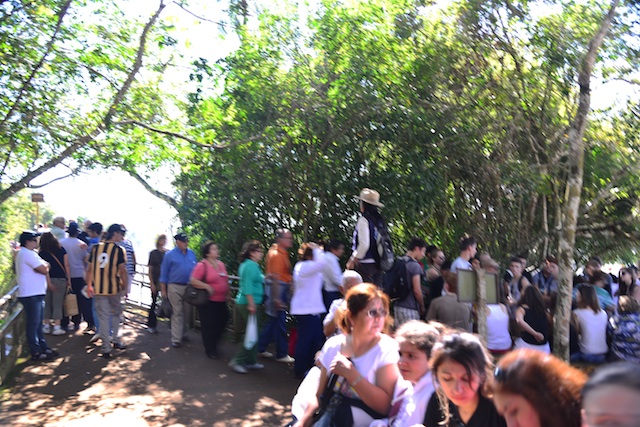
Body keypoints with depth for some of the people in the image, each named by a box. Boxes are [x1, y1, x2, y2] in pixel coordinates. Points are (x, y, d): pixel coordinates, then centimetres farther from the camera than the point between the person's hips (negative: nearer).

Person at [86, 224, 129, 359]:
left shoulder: (95, 248, 5)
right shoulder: (118, 250, -7)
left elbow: (89, 269, 7)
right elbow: (122, 270, -11)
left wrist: (89, 286, 15)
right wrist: (125, 286, -1)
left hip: (98, 289, 3)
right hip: (114, 288, -3)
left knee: (103, 317, 6)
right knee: (116, 313, 19)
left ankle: (106, 348, 7)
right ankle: (115, 340, 22)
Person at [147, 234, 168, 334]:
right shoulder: (153, 253, 3)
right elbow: (150, 269, 3)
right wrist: (152, 283, -4)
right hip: (156, 281, -1)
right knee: (154, 302, 4)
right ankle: (151, 325, 15)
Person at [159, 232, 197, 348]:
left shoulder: (192, 254, 6)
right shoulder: (170, 255, -4)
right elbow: (164, 273, -2)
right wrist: (163, 290, -3)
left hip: (189, 287, 4)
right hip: (175, 287, -4)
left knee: (187, 313, 13)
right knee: (177, 313, -4)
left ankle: (183, 333, 28)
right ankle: (176, 339, 1)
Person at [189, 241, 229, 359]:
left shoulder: (221, 264, 10)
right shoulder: (202, 265, -11)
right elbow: (193, 281, -16)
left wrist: (228, 293, 17)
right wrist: (207, 286, -23)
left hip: (221, 301, 7)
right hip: (208, 301, -7)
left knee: (221, 323, 13)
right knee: (209, 326, 2)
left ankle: (213, 344, 34)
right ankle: (210, 350, 18)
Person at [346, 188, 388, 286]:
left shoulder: (363, 220, -12)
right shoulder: (380, 220, 9)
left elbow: (364, 244, -19)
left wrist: (353, 259, -6)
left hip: (365, 264, -7)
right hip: (378, 264, 7)